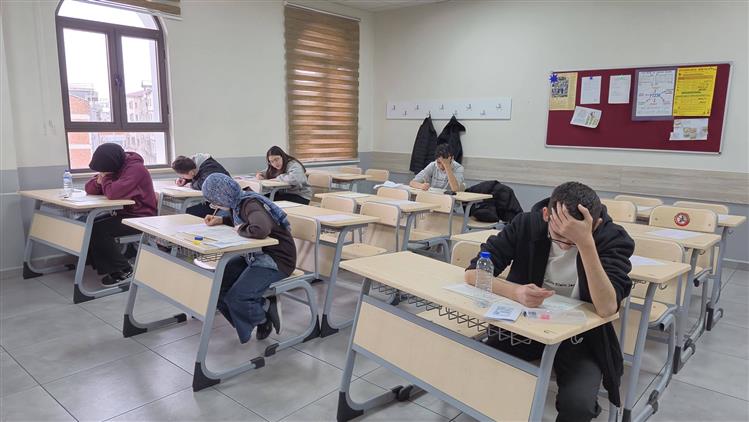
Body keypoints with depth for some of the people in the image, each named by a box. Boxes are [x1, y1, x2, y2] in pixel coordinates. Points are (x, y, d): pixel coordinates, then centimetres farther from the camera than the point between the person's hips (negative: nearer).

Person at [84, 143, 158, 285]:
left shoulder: (136, 169, -21)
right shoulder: (112, 167, 8)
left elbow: (113, 193, -33)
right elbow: (89, 189, 11)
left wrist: (105, 178, -13)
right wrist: (98, 181, -12)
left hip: (140, 218, -9)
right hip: (122, 213, 9)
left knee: (97, 230, -22)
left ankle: (124, 271, -7)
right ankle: (108, 268, 4)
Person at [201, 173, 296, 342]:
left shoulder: (251, 204, -23)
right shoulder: (239, 202, 4)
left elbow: (260, 230, -44)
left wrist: (240, 230, -22)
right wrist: (221, 220, 10)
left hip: (277, 260, -10)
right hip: (255, 255, 10)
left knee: (235, 297, -21)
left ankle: (263, 316, 8)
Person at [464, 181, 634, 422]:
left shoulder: (613, 238, -18)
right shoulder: (527, 224, -13)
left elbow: (607, 308, -31)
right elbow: (473, 272, -16)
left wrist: (585, 242, -40)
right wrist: (516, 291, -34)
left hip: (580, 338, -1)